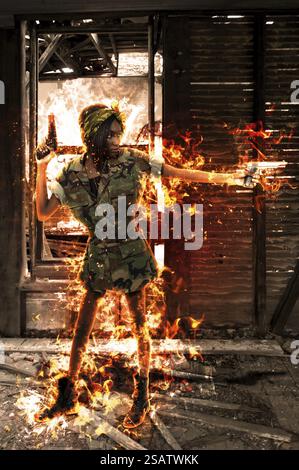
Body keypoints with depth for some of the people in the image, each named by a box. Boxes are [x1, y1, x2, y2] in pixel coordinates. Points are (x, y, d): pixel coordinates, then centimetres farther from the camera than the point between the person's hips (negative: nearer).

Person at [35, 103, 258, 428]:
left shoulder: (130, 160, -9)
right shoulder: (71, 174, -3)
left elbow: (178, 173, -5)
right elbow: (43, 213, -4)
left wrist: (222, 178, -7)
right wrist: (41, 169, -12)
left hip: (130, 255, -2)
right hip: (97, 257, 2)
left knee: (139, 327, 7)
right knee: (81, 328, 10)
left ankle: (142, 396, 29)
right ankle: (67, 396, 31)